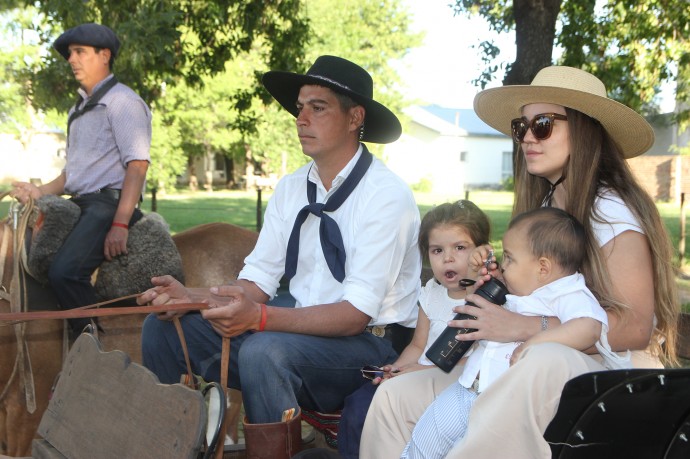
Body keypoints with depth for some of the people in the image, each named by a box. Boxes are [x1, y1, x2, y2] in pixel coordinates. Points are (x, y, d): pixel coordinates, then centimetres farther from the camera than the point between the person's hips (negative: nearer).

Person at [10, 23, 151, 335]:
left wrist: (120, 225, -24)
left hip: (108, 202, -10)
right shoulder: (80, 108, 23)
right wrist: (40, 192, 8)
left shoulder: (122, 101, -4)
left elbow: (137, 165, -15)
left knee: (64, 272, -29)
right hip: (79, 204, 10)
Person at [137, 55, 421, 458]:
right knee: (163, 327, -3)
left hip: (369, 341, -6)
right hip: (301, 329, 7)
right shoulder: (291, 188, 6)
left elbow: (356, 314, -21)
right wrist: (194, 301, -14)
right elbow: (259, 279, 4)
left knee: (264, 350, -35)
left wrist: (260, 317, -33)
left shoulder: (386, 195, -15)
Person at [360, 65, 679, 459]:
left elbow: (635, 327, -20)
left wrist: (523, 327, -26)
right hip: (535, 364, 7)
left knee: (544, 361, -42)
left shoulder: (611, 211, -9)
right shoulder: (544, 206, 13)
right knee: (395, 397, -11)